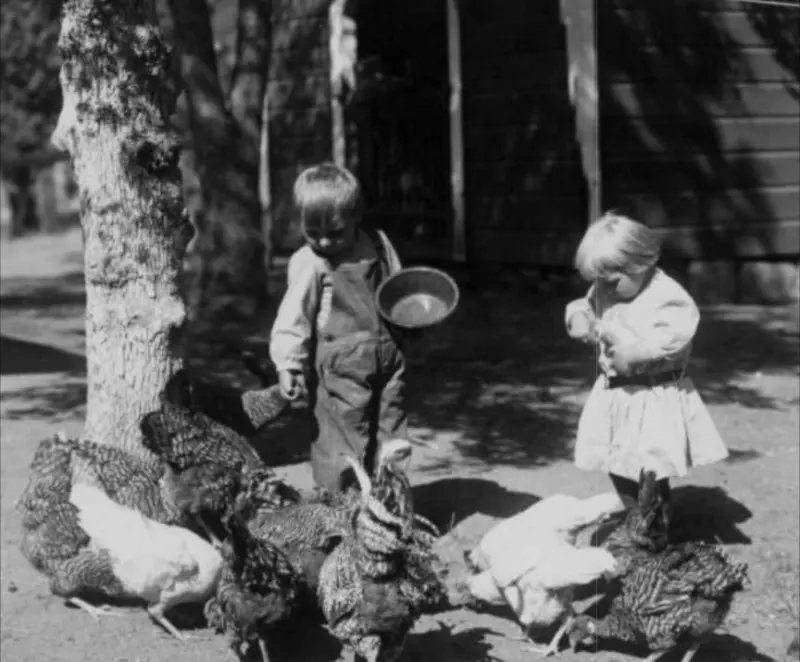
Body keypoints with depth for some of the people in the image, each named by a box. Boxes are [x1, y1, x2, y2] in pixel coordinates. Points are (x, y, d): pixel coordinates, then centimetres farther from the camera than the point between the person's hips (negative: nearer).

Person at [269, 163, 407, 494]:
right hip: (341, 368, -5)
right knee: (342, 445, -5)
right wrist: (287, 365, -14)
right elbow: (292, 318, -9)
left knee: (390, 441, 12)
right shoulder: (307, 264, -9)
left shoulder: (378, 245, 4)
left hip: (387, 357, 5)